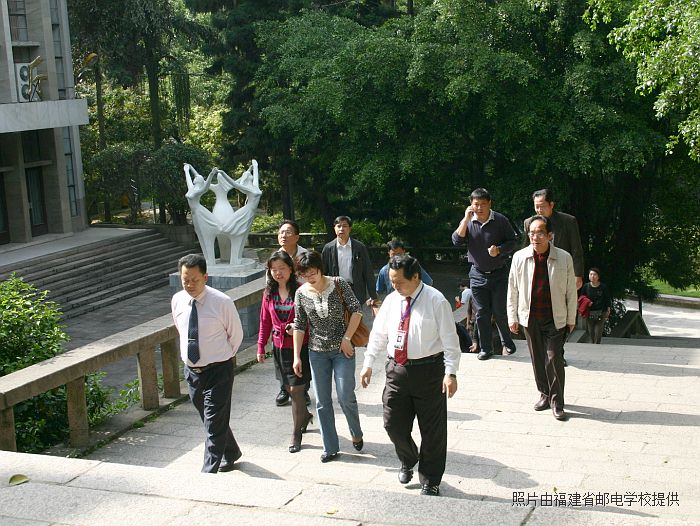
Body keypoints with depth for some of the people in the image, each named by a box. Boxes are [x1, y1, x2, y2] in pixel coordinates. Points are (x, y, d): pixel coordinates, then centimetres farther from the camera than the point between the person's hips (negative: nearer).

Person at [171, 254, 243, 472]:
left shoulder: (222, 302, -16)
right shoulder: (177, 301, -2)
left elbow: (236, 335, -2)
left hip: (218, 371, -5)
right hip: (191, 370, 5)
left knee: (214, 424, -4)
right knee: (209, 420, 20)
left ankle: (209, 473, 2)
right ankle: (230, 453, 43)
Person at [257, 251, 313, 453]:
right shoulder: (269, 293, 3)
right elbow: (265, 322, 10)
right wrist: (261, 347, 8)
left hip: (299, 347, -5)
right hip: (279, 347, 5)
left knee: (296, 390, -2)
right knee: (288, 388, 14)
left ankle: (296, 434, 12)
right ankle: (305, 416, 42)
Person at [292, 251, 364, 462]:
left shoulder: (339, 284, -9)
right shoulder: (301, 293, -2)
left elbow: (356, 310, -6)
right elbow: (299, 325, 3)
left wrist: (347, 338, -13)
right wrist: (297, 356, 1)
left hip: (342, 350, -3)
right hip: (317, 352, 3)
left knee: (345, 397, -6)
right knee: (322, 401, 5)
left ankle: (356, 434, 23)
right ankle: (330, 448, 17)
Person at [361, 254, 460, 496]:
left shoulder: (436, 301, -10)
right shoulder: (391, 300, 6)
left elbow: (450, 339, -11)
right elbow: (378, 334, 15)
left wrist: (450, 373, -17)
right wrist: (368, 364, 13)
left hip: (428, 370, -5)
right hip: (396, 369, 5)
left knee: (432, 429, 5)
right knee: (393, 424, 9)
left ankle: (430, 480, 21)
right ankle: (407, 461, 39)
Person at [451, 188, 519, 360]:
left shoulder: (500, 220, -6)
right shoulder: (467, 222, 0)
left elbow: (513, 241, -1)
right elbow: (457, 241, -12)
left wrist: (499, 250, -19)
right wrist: (466, 219, -18)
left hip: (499, 273, -2)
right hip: (478, 274, 2)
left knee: (500, 312, -1)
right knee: (482, 313, 6)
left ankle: (507, 342, 23)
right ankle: (486, 348, 16)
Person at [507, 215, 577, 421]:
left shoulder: (564, 258, -7)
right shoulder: (519, 257, -4)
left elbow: (571, 290, 1)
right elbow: (513, 290, 4)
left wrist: (571, 318, 5)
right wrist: (512, 317, 6)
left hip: (555, 318, -2)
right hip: (530, 317, 2)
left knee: (554, 358, -6)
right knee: (537, 358, 12)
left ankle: (557, 402, 6)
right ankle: (545, 395, 30)